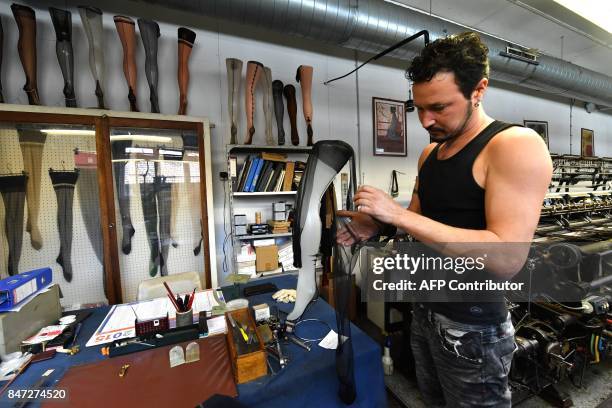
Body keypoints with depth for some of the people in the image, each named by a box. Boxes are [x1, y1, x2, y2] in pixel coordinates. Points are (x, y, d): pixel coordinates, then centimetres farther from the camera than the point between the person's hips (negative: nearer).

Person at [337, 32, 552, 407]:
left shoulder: (517, 145, -19)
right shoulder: (430, 152, 5)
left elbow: (507, 260, -28)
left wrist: (397, 212, -29)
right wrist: (376, 224, -6)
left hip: (473, 327, -7)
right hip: (424, 309, 7)